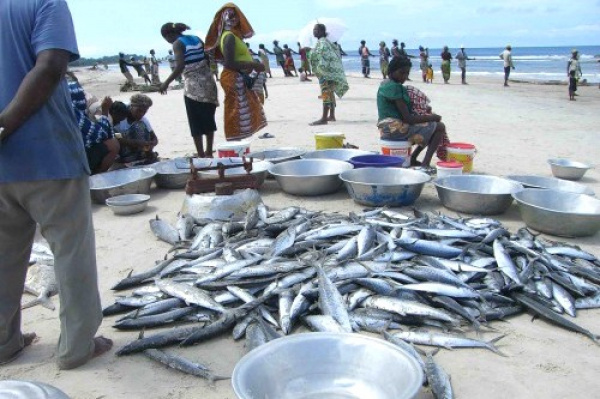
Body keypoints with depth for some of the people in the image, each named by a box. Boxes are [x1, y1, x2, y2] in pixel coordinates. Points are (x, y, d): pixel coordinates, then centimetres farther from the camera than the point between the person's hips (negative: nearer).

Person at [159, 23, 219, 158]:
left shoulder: (178, 44, -7)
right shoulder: (197, 39, 12)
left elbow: (180, 66, -20)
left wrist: (166, 83, -15)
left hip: (193, 86, -7)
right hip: (208, 82, 7)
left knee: (196, 122, 2)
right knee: (208, 119, 14)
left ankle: (201, 155, 3)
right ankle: (209, 152, 23)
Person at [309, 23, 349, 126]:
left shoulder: (322, 42, -13)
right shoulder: (325, 41, 18)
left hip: (327, 71, -11)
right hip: (330, 71, 11)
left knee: (326, 94, -12)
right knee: (330, 94, 16)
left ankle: (324, 119, -14)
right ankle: (332, 116, 24)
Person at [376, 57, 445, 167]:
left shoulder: (385, 84, 12)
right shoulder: (395, 87, -18)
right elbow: (408, 118, -21)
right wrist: (433, 117, -9)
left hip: (388, 128, 10)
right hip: (395, 129, -10)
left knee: (430, 126, 24)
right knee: (439, 127, -5)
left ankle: (412, 159, 17)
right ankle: (425, 164, -13)